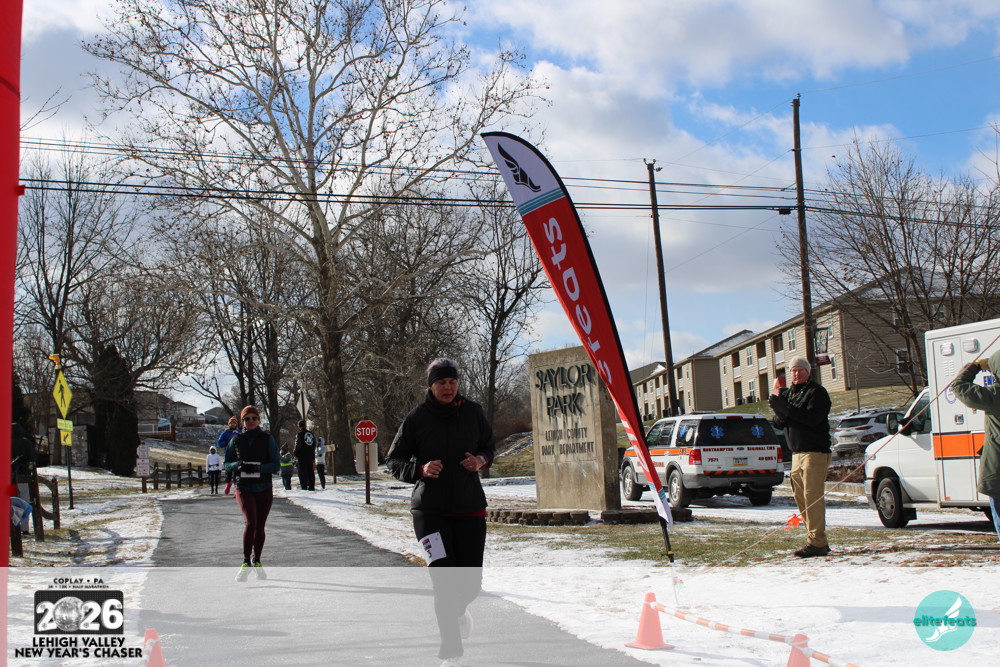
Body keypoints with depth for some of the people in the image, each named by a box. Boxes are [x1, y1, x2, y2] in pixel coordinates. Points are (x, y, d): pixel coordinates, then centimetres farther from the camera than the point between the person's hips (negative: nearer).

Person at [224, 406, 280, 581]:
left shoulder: (267, 439, 0)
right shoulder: (236, 440, 3)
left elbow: (276, 465, -4)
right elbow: (227, 464, 7)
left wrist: (258, 467, -21)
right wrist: (237, 465, -15)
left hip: (264, 489, 1)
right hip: (244, 488, -1)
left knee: (260, 527, 10)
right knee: (250, 522, -20)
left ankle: (256, 562, 30)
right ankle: (246, 562, -9)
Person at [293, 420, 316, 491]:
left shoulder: (299, 434, -8)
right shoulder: (311, 433, 12)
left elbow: (297, 445, -11)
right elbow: (314, 445, 17)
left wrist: (296, 455, 0)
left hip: (302, 456, -6)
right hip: (310, 456, 6)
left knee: (302, 472, -3)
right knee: (310, 471, 9)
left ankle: (304, 487, -10)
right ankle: (311, 487, 7)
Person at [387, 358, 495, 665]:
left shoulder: (472, 412, 3)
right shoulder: (417, 418, -4)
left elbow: (489, 445, 18)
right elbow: (394, 461, 1)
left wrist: (482, 460, -5)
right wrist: (420, 470, -18)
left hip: (470, 507, 3)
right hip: (430, 509, -2)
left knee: (471, 582, 5)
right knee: (445, 579, -12)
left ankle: (457, 609, 42)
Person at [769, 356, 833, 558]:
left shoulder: (817, 392, -6)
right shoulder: (789, 393, 18)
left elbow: (811, 418, -21)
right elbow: (779, 423, 11)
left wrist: (784, 407, -21)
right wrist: (777, 404, -8)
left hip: (815, 452, -8)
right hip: (797, 453, 8)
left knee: (813, 497, -12)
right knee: (800, 496, 8)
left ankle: (817, 543, -11)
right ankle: (817, 540, 16)